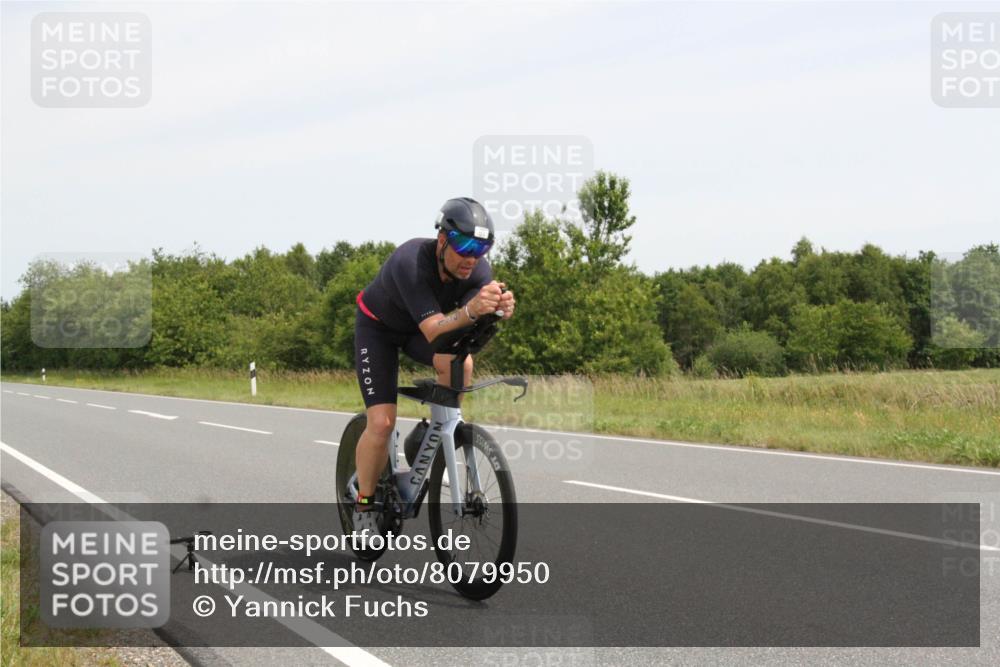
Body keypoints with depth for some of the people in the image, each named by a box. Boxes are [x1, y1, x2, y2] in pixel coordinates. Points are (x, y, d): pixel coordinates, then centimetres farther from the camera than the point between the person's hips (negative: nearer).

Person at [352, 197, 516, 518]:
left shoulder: (478, 269, -25)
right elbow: (433, 332, -46)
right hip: (378, 326, -4)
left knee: (460, 362, -29)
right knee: (382, 422, -15)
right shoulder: (411, 262, -39)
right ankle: (365, 504, 5)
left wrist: (499, 311, -58)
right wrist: (471, 310, -65)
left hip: (420, 327, 4)